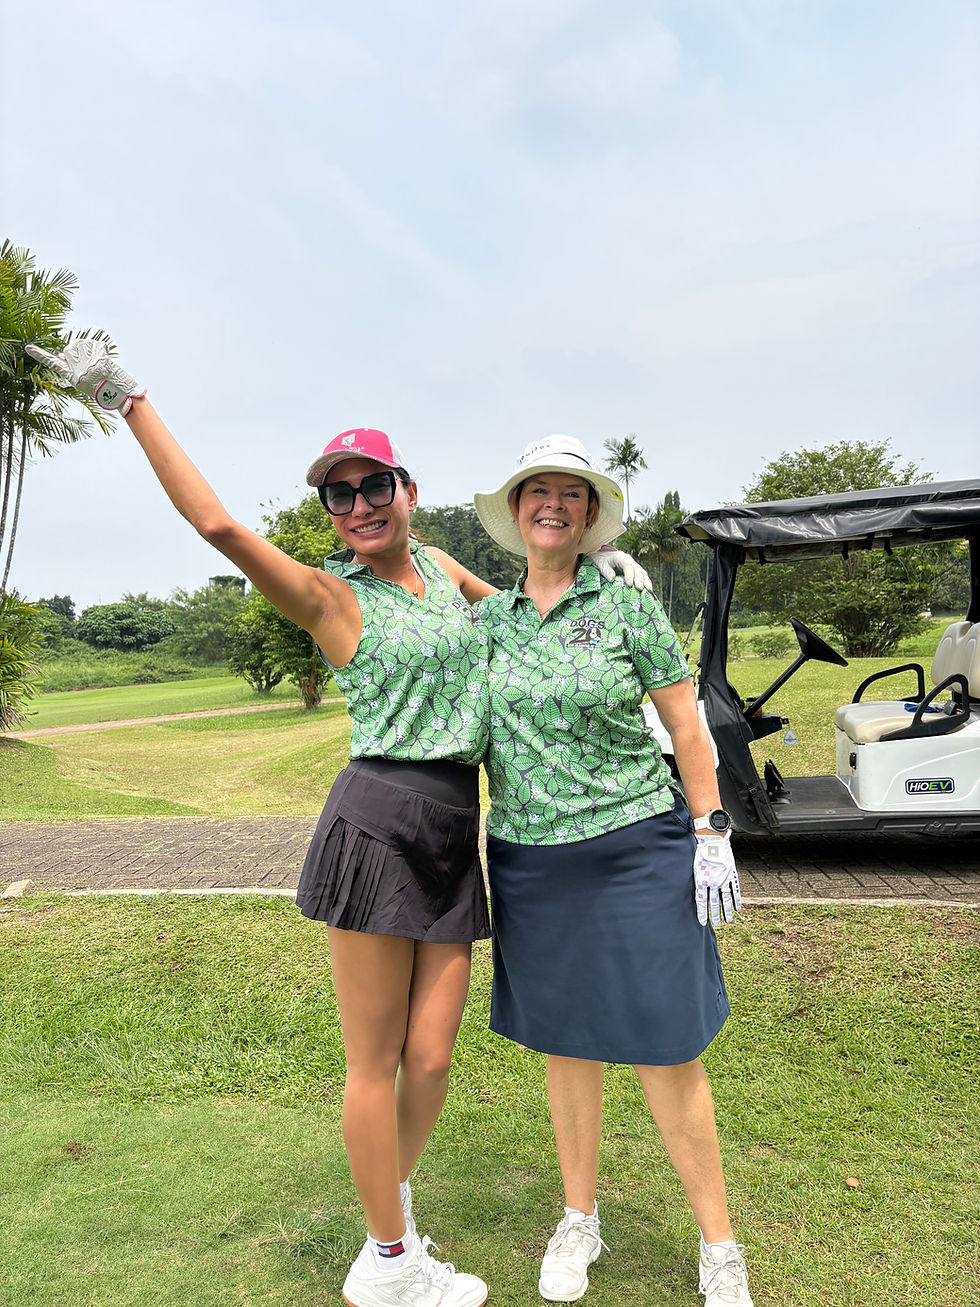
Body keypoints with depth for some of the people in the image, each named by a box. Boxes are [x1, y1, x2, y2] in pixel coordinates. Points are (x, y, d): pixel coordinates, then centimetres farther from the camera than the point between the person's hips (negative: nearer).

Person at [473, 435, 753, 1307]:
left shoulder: (627, 605, -4)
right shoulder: (487, 620, 5)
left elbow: (685, 723, -1)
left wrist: (711, 834, -5)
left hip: (637, 850, -3)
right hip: (528, 860, 3)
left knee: (665, 1049, 4)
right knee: (564, 1043, 16)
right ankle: (580, 1221, 37)